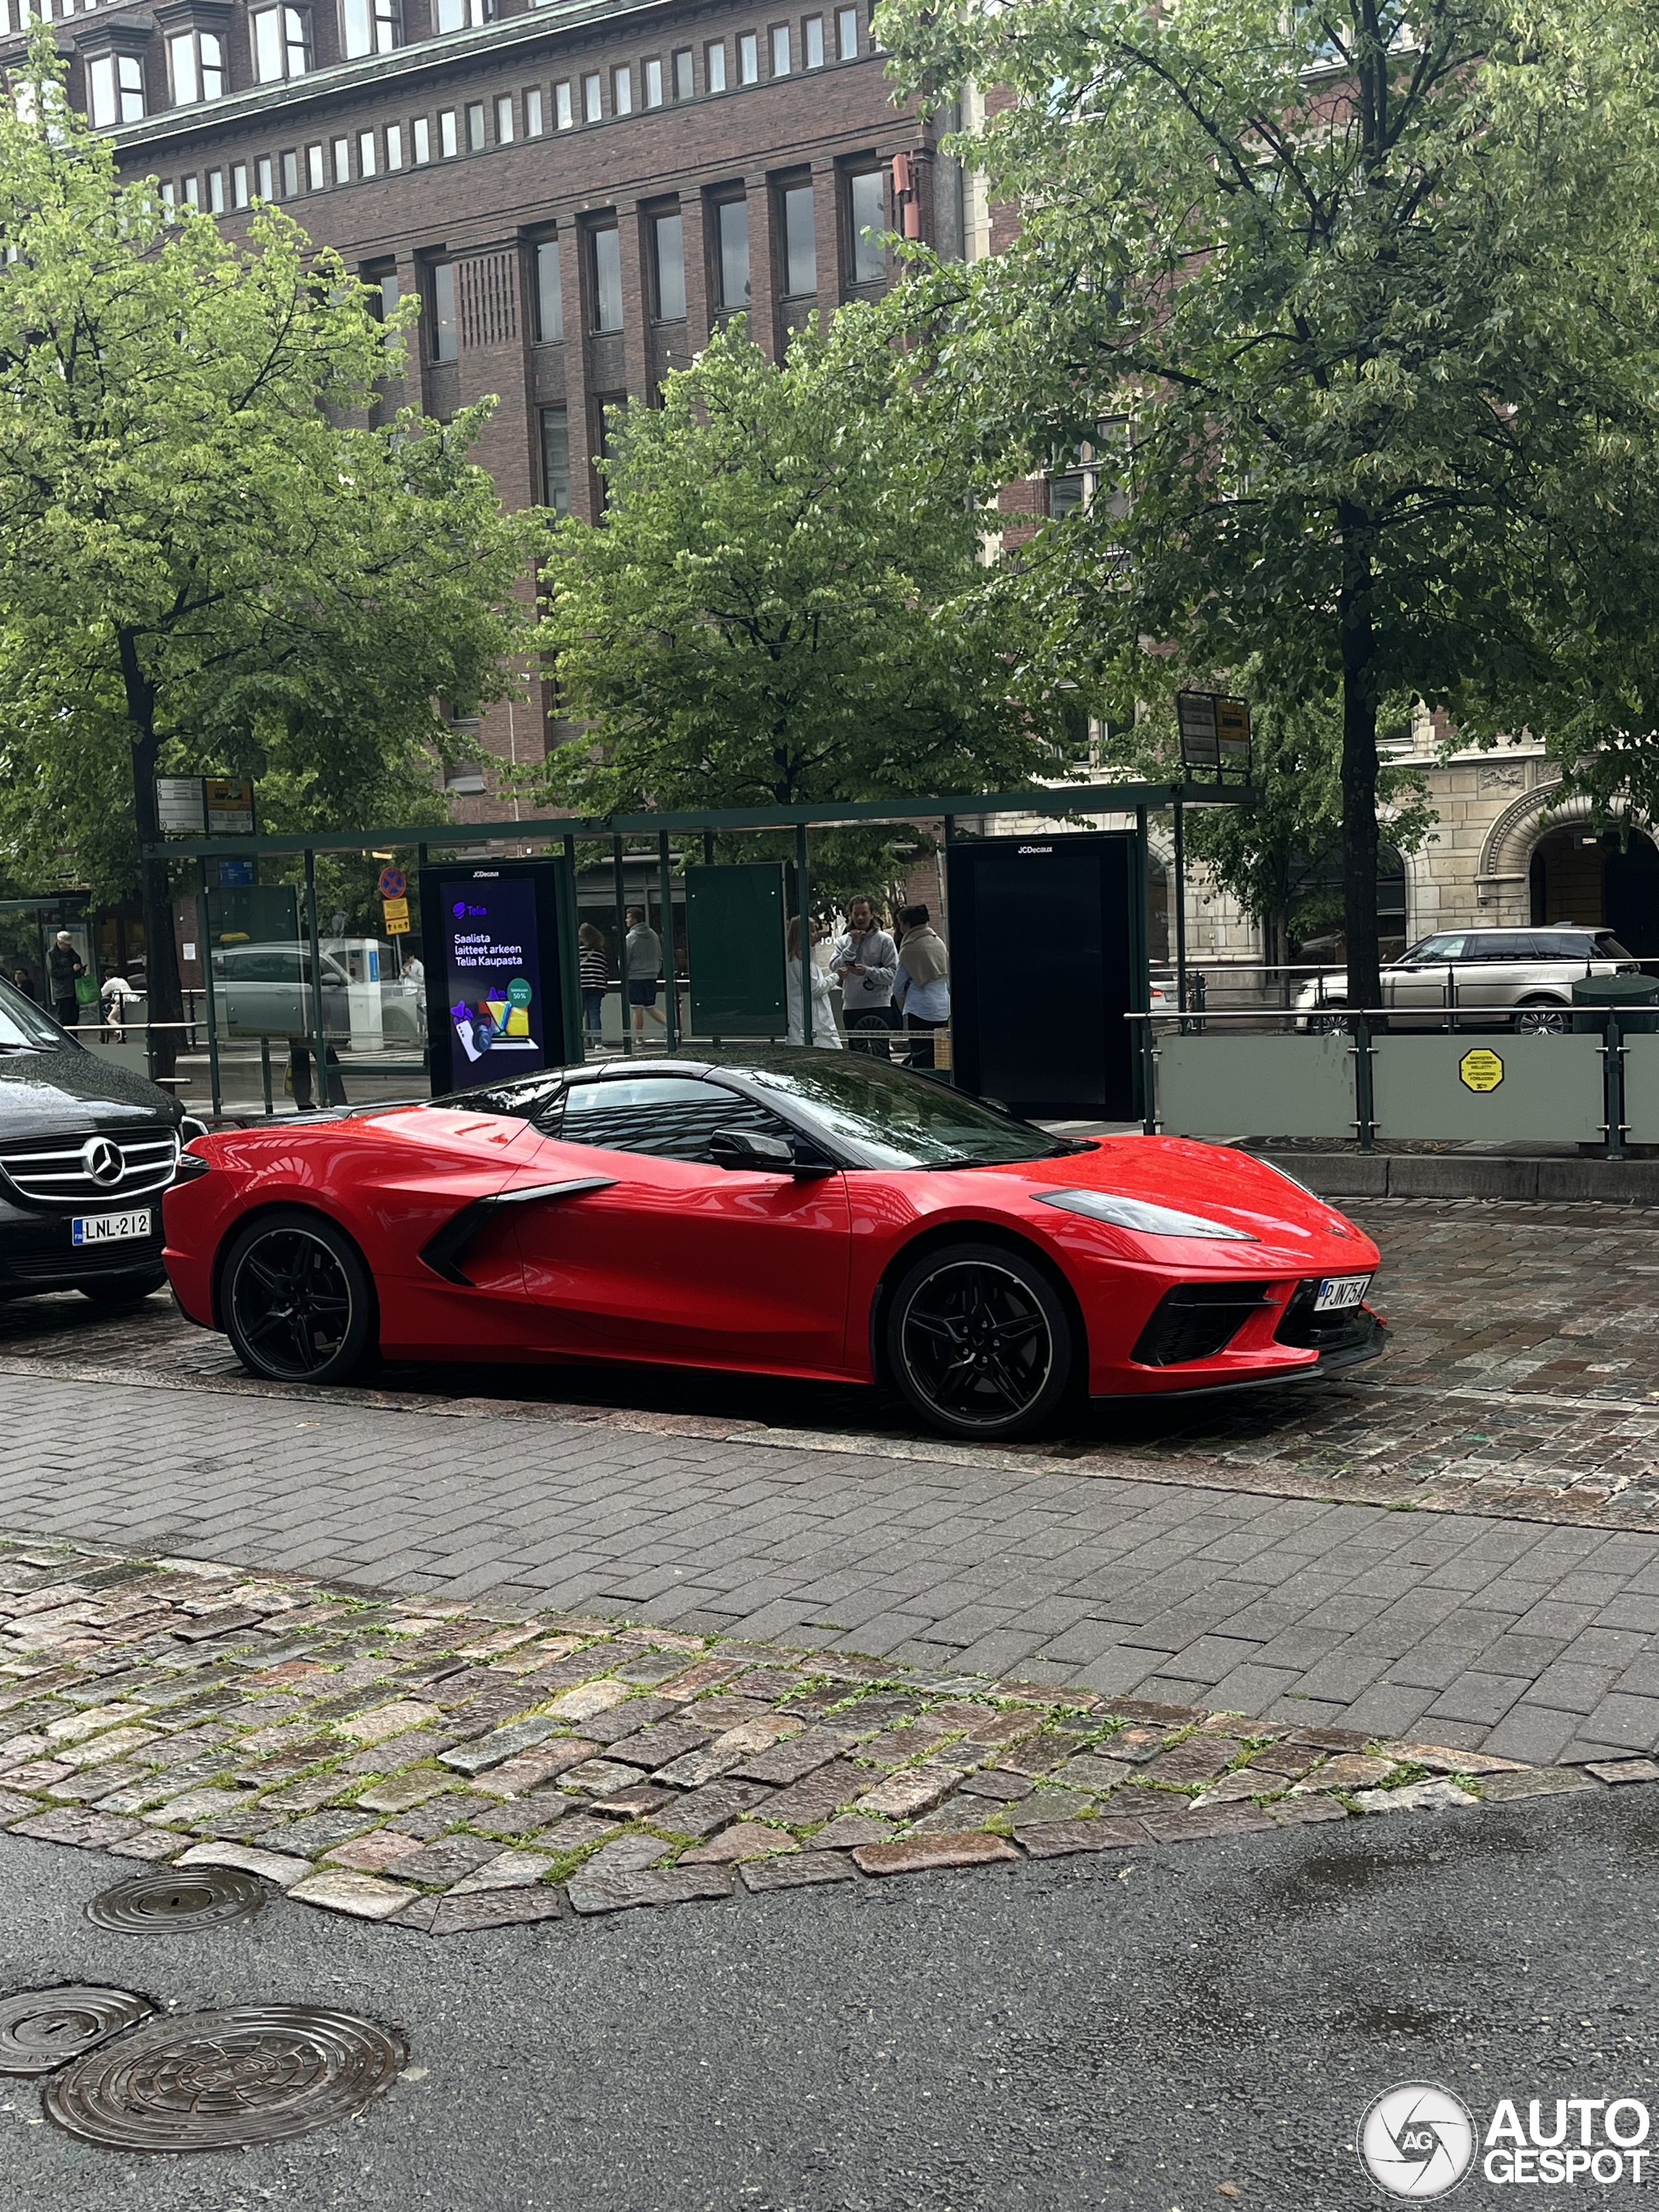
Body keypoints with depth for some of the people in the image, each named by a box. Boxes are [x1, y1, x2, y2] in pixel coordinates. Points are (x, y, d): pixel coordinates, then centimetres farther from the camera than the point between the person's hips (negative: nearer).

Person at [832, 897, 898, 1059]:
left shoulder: (884, 940, 1)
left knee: (880, 1053, -5)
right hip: (851, 1006, 4)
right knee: (855, 1053, 9)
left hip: (879, 1004, -4)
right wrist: (853, 945, -8)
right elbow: (835, 967, -5)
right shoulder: (843, 941, 11)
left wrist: (868, 972, -21)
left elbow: (892, 973, -7)